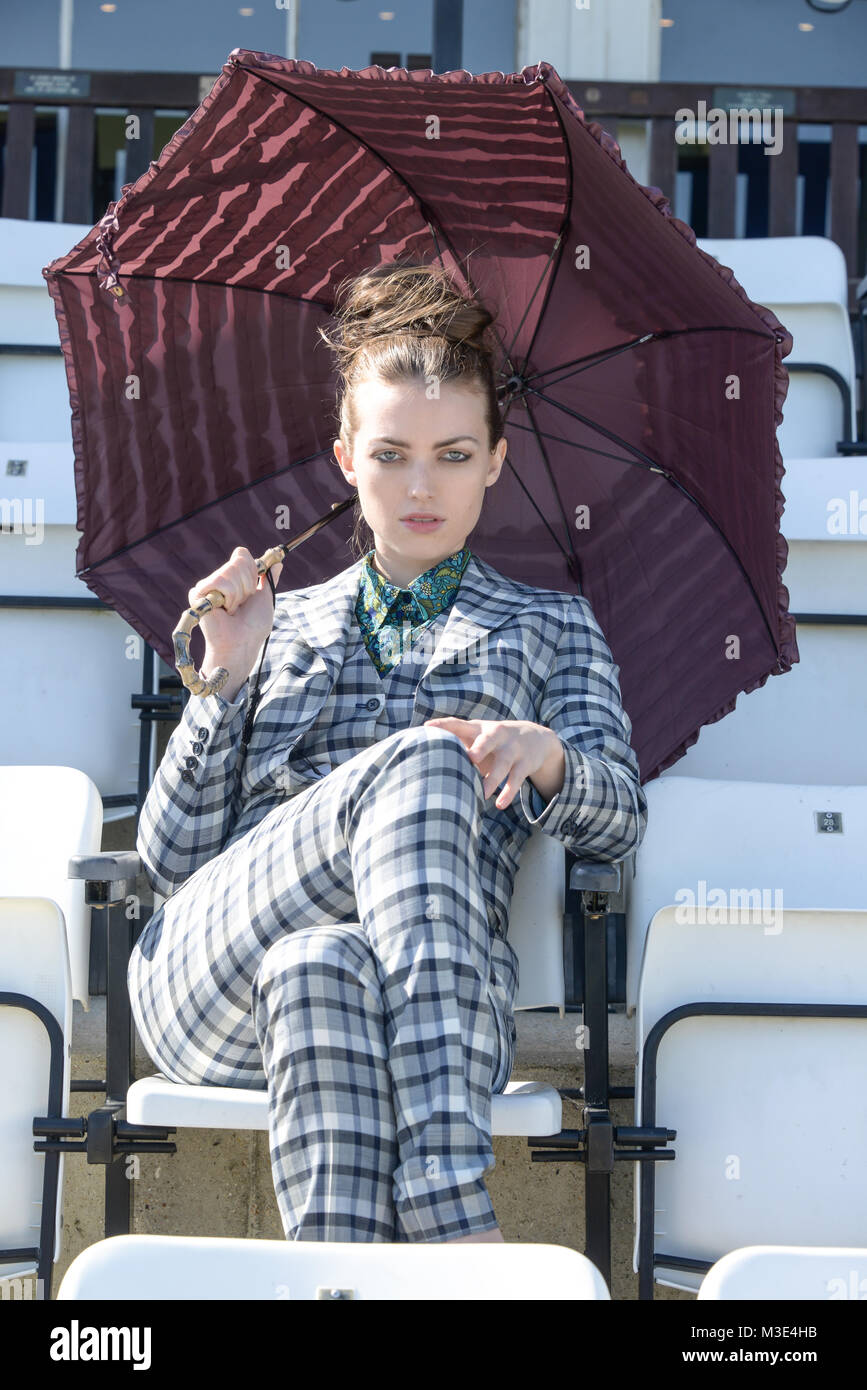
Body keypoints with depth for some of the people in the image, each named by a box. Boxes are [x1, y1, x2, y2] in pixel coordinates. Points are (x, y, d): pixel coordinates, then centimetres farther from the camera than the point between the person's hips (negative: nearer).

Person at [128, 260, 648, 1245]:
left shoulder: (550, 627, 30)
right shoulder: (282, 623, 31)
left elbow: (617, 821, 10)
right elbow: (170, 858, 20)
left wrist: (547, 755, -14)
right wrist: (226, 675, 6)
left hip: (441, 1000, 0)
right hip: (209, 968, 0)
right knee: (422, 761, -33)